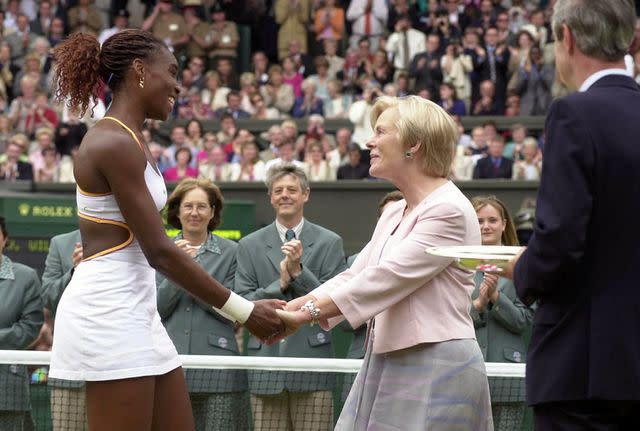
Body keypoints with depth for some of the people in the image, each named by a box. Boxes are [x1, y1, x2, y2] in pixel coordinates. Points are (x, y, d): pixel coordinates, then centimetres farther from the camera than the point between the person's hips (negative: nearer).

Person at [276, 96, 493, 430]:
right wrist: (290, 308, -2)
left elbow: (389, 276, -19)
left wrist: (308, 313, -20)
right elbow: (354, 277, 13)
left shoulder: (449, 210, -13)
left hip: (436, 370, -9)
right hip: (386, 363, 9)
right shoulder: (393, 215, 17)